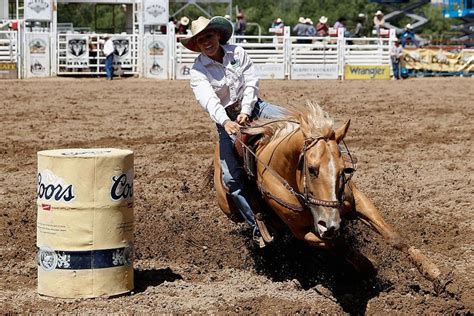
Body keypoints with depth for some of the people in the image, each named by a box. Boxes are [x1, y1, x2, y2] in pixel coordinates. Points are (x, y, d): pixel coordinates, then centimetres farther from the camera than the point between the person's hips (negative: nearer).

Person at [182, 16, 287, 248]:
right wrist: (225, 122, -43)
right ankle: (257, 227, -6)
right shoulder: (198, 71, -9)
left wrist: (245, 112, -19)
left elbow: (252, 83, -4)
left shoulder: (237, 53, 0)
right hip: (227, 119, -2)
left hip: (252, 107, 3)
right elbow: (209, 99, -25)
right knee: (231, 177, -15)